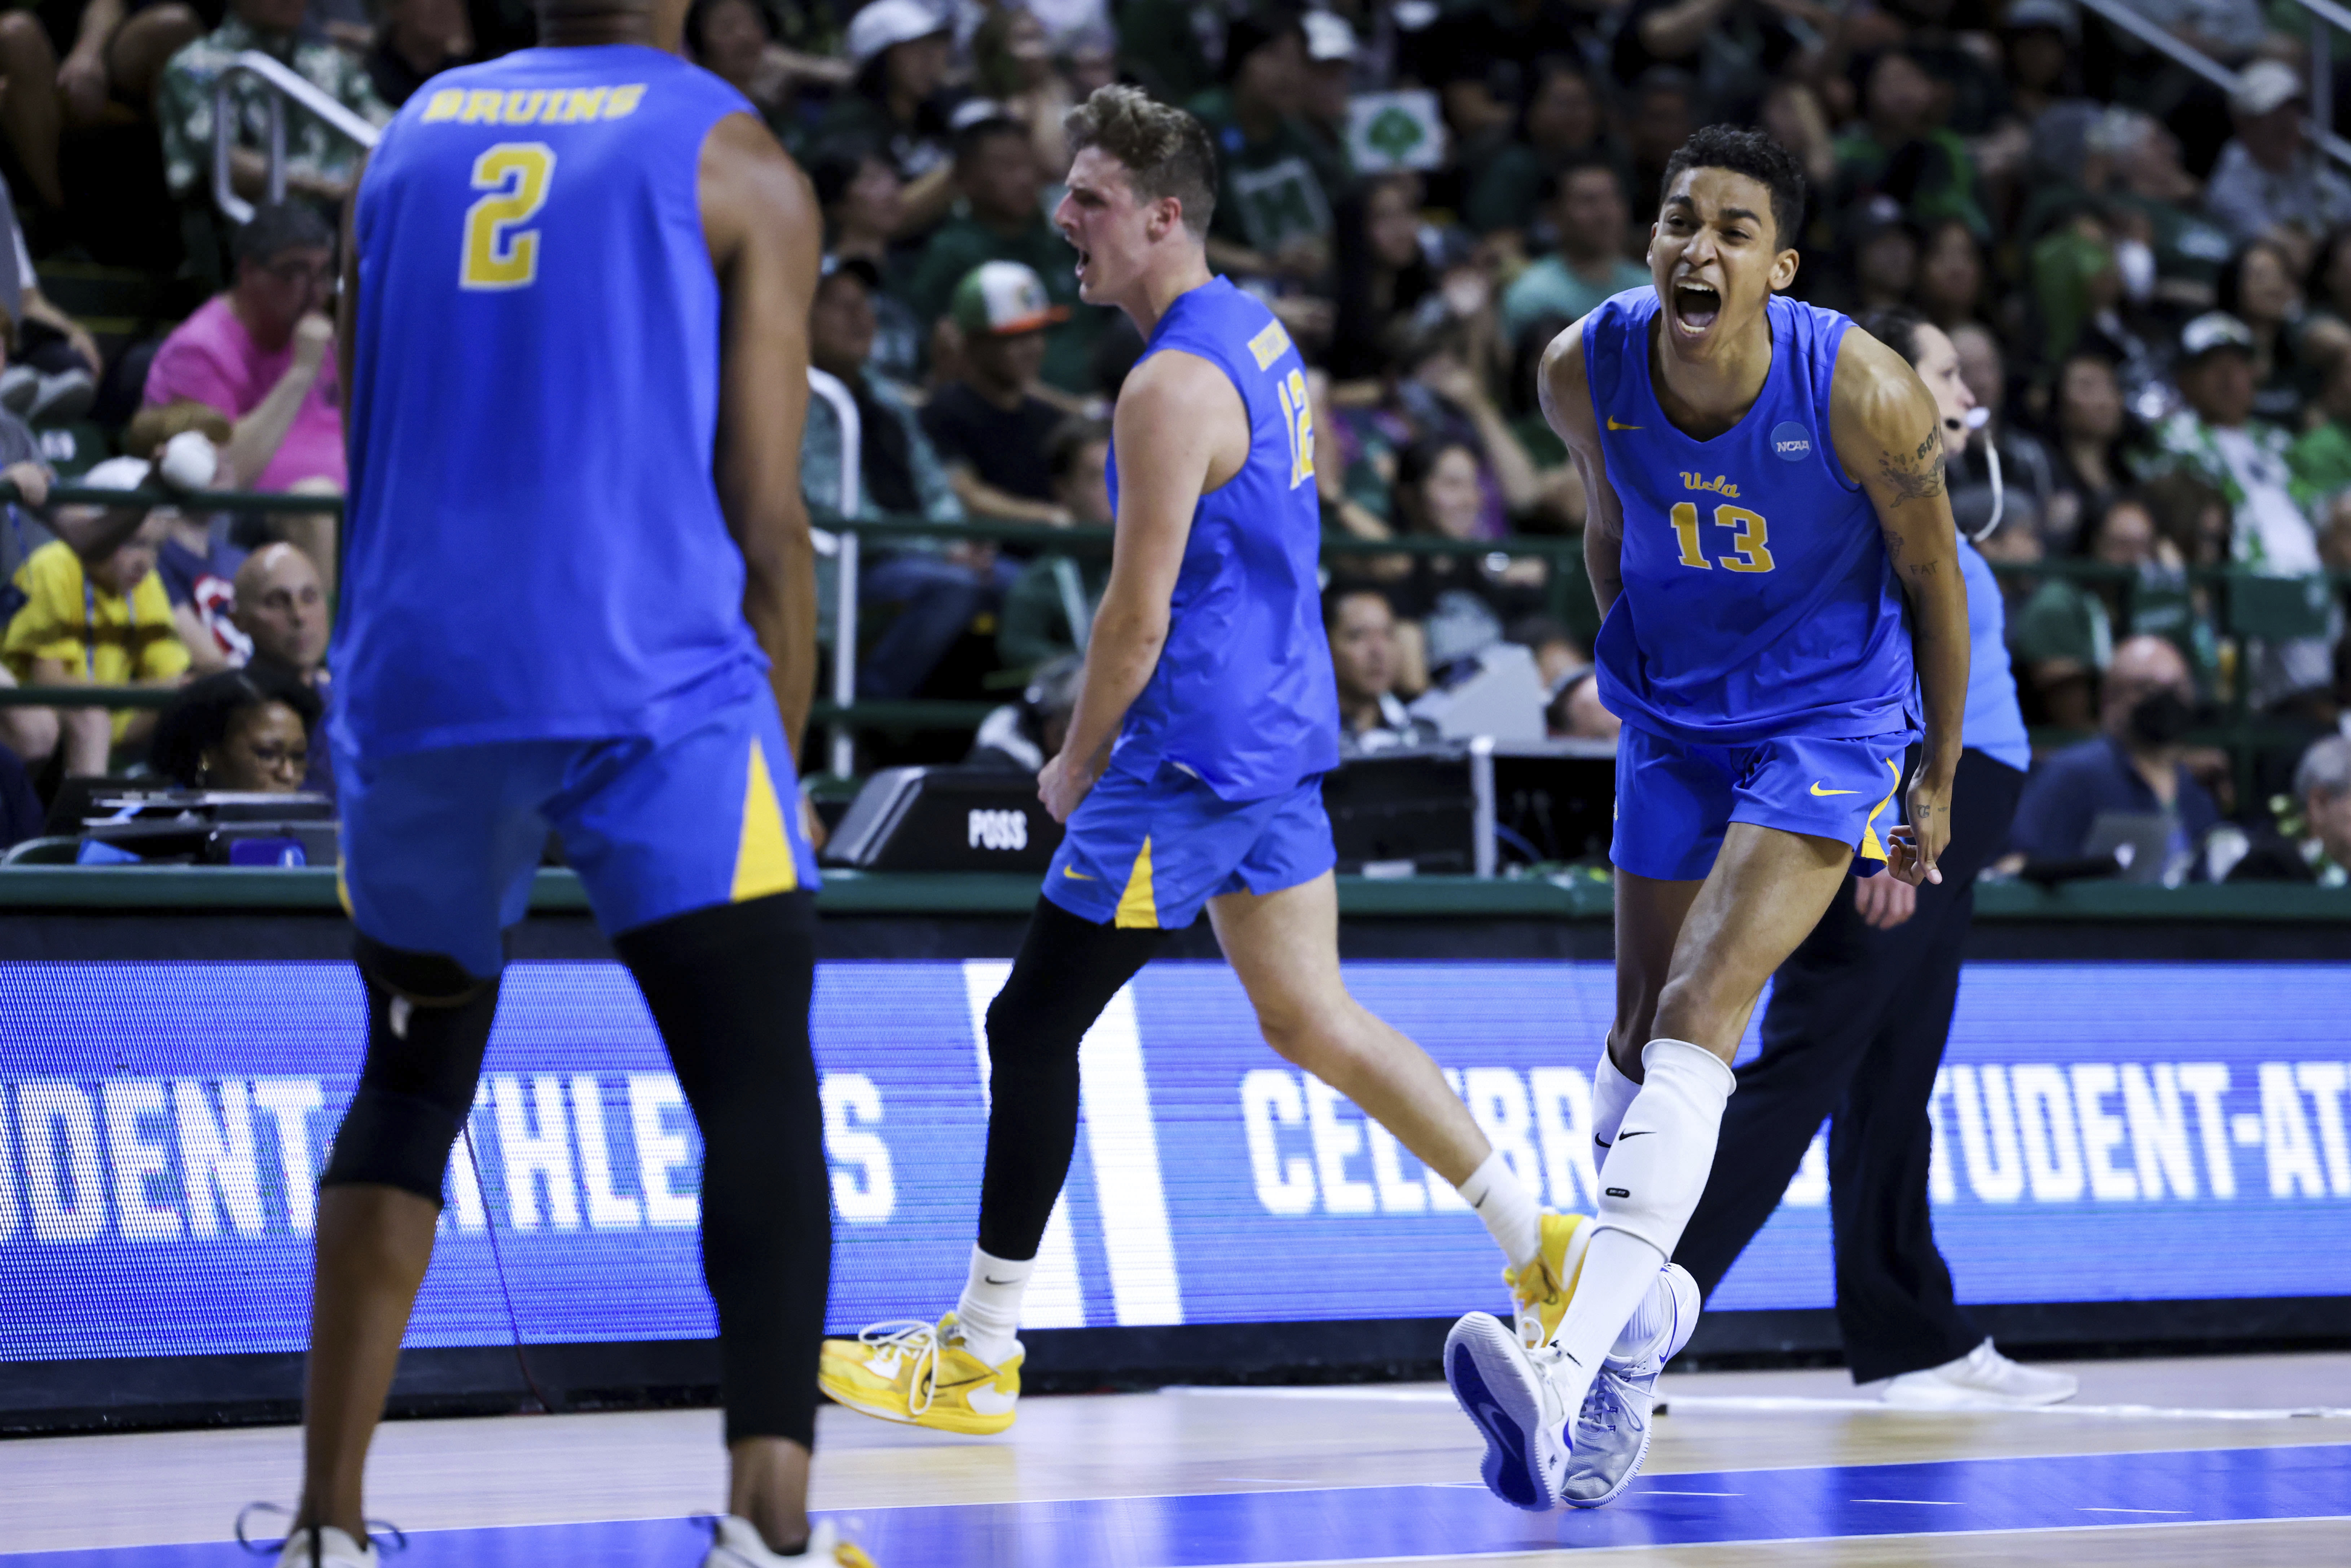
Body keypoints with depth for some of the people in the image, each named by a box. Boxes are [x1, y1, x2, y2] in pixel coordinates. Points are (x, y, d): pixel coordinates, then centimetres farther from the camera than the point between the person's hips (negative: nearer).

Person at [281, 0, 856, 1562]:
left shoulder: (413, 135, 19)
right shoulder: (735, 160, 6)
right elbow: (765, 514, 0)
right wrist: (782, 759, 9)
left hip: (416, 674, 5)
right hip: (652, 680, -5)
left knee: (412, 1086, 19)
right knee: (763, 1097, -3)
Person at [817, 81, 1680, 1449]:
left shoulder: (1173, 387, -20)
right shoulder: (1260, 334, 11)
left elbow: (1139, 615, -19)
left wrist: (1079, 763, -4)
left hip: (1198, 753, -10)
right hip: (1284, 731, 10)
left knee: (1034, 1027, -3)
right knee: (1312, 1018, 17)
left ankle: (980, 1357, 2)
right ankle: (1545, 1245, 18)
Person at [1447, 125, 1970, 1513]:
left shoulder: (1865, 395, -25)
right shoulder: (1587, 371, -14)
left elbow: (1933, 581, -9)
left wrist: (1938, 782, 0)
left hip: (1828, 726, -5)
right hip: (1676, 719, 5)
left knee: (1697, 1026, -20)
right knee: (1643, 1038, 12)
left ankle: (1565, 1372, -33)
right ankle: (1635, 1333, 35)